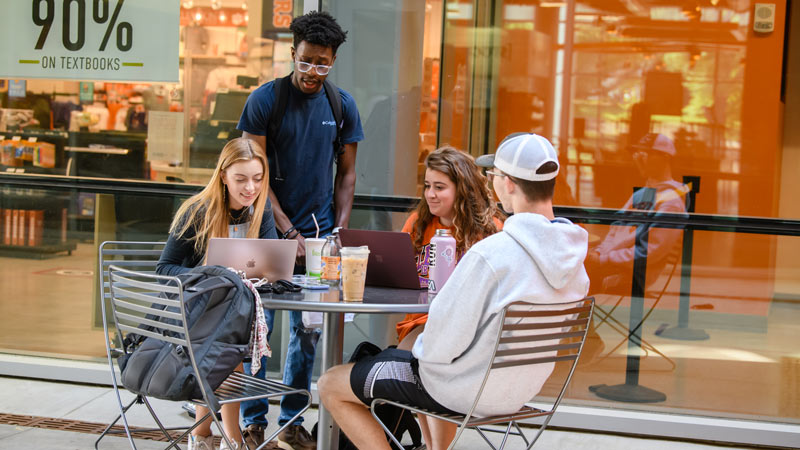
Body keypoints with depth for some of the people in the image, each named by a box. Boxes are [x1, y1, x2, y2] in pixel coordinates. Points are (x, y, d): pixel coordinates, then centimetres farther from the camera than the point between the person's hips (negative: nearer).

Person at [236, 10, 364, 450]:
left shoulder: (343, 106, 4)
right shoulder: (264, 100, -6)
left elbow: (346, 173, 9)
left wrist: (339, 231, -2)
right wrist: (287, 231, -15)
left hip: (318, 231, 3)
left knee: (309, 331, 7)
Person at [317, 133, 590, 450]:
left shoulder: (490, 254, -30)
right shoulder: (572, 252, -5)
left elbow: (442, 344, -25)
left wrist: (420, 350, -2)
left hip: (466, 389, -8)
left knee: (330, 385, 7)